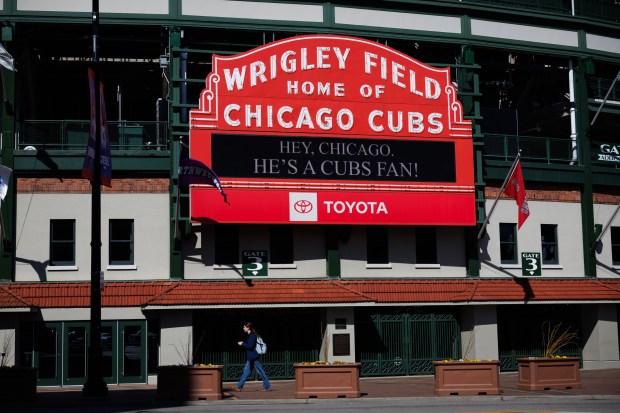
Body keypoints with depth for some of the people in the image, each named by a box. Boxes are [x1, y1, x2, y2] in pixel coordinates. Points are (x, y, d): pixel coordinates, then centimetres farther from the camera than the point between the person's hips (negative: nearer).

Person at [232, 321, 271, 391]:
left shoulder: (252, 335, -15)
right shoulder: (250, 335, 14)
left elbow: (250, 346, -22)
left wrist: (242, 344, -12)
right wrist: (243, 343, 9)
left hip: (253, 358, -10)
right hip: (250, 358, 10)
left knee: (260, 371, -3)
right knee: (246, 371, 9)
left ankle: (267, 386, 4)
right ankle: (239, 386, 11)